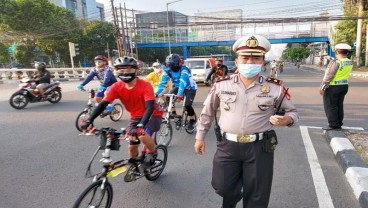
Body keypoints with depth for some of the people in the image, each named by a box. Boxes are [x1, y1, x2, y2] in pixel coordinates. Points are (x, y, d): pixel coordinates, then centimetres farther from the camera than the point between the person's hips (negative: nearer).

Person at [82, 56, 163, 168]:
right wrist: (89, 120, -29)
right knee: (132, 147, 2)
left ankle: (152, 153, 0)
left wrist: (141, 125, -48)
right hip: (135, 117, 5)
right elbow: (103, 104, -16)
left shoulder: (145, 85, -27)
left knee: (143, 135, -31)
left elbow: (150, 107, -35)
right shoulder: (116, 87, -14)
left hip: (152, 115, -4)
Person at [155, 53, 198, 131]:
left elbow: (183, 82, -45)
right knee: (168, 97, -18)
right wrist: (157, 93, -37)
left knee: (187, 105, -20)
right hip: (177, 86, 5)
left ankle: (192, 120, 5)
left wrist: (180, 94, -58)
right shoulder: (167, 70, -17)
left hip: (190, 88, -5)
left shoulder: (183, 69, -32)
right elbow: (163, 82, -24)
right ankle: (173, 112, 4)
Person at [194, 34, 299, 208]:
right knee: (222, 186, 9)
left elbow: (292, 112, 8)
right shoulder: (221, 85, -2)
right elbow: (207, 112, 10)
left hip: (260, 147, 0)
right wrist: (200, 137, 14)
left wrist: (287, 119, -16)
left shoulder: (275, 88, -6)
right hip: (227, 145, 1)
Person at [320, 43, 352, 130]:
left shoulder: (335, 62, -18)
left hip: (333, 87, -8)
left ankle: (333, 125, 4)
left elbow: (328, 76, -19)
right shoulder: (350, 62, 5)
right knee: (339, 105, 16)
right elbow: (344, 73, 11)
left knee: (330, 106, 1)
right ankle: (339, 124, 22)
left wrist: (322, 87, -14)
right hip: (344, 86, 8)